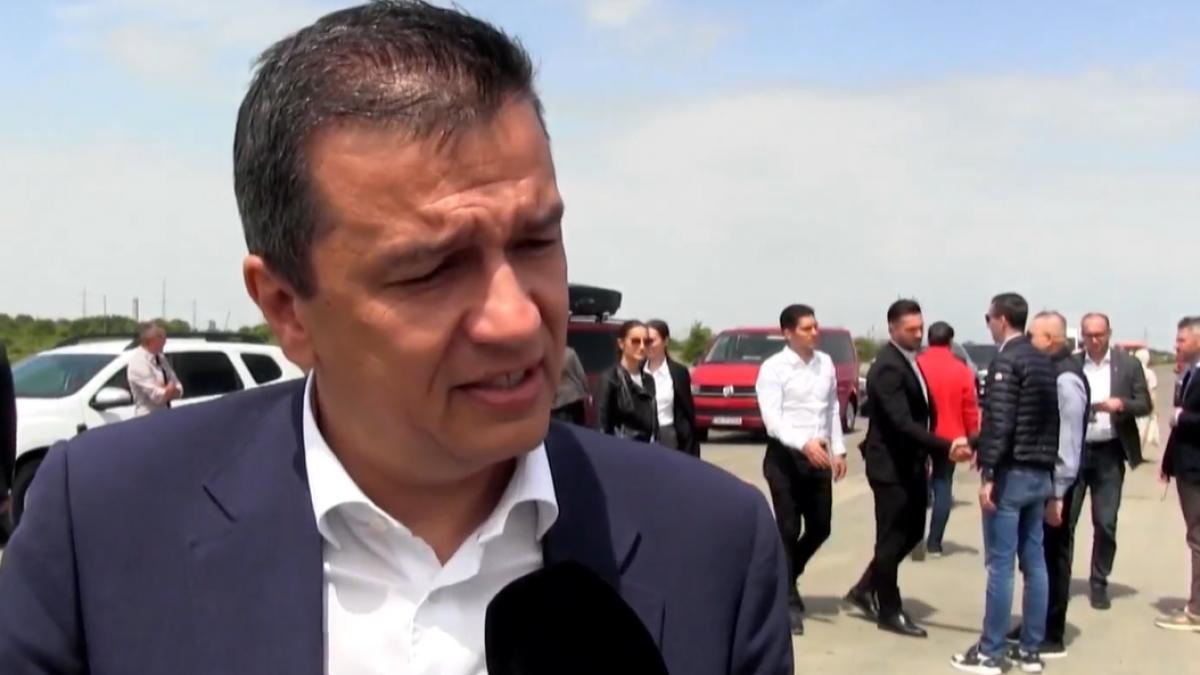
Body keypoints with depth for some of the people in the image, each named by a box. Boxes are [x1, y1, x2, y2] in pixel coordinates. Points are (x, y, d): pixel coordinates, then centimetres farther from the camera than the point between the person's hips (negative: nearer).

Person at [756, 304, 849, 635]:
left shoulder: (826, 363, 7)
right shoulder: (773, 369, -11)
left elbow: (832, 408, 13)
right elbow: (772, 420, -20)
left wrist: (838, 450, 8)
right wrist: (804, 444, -33)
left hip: (818, 458, 6)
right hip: (785, 457, -6)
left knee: (820, 528, 12)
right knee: (788, 530, -1)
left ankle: (783, 578, 35)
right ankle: (789, 602, 11)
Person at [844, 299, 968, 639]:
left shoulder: (908, 361, 10)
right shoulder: (888, 368, -21)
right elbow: (902, 422, -30)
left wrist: (926, 457, 16)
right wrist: (946, 446, -36)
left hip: (910, 462, 9)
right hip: (891, 465, -9)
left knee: (912, 532, 15)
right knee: (892, 538, 2)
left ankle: (865, 590, 27)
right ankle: (890, 611, 15)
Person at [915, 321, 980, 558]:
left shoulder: (916, 366, -5)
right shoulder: (961, 371, -2)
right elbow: (970, 410, -2)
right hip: (949, 438, 0)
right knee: (943, 487, 7)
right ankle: (934, 543, 4)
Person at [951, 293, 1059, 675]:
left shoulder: (1006, 360, -12)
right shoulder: (1044, 362, 14)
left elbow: (999, 423, -19)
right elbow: (1051, 421, 15)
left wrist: (988, 474, -19)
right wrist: (1047, 469, 19)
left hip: (1010, 473, -8)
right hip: (1039, 473, 8)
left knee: (1000, 565, -4)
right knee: (1034, 562, 9)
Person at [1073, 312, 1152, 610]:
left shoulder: (1129, 364, 3)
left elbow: (1145, 405, 1)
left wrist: (1122, 404, -17)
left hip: (1109, 453, 0)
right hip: (1074, 450, 0)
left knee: (1106, 523, 4)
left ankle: (1099, 583, 16)